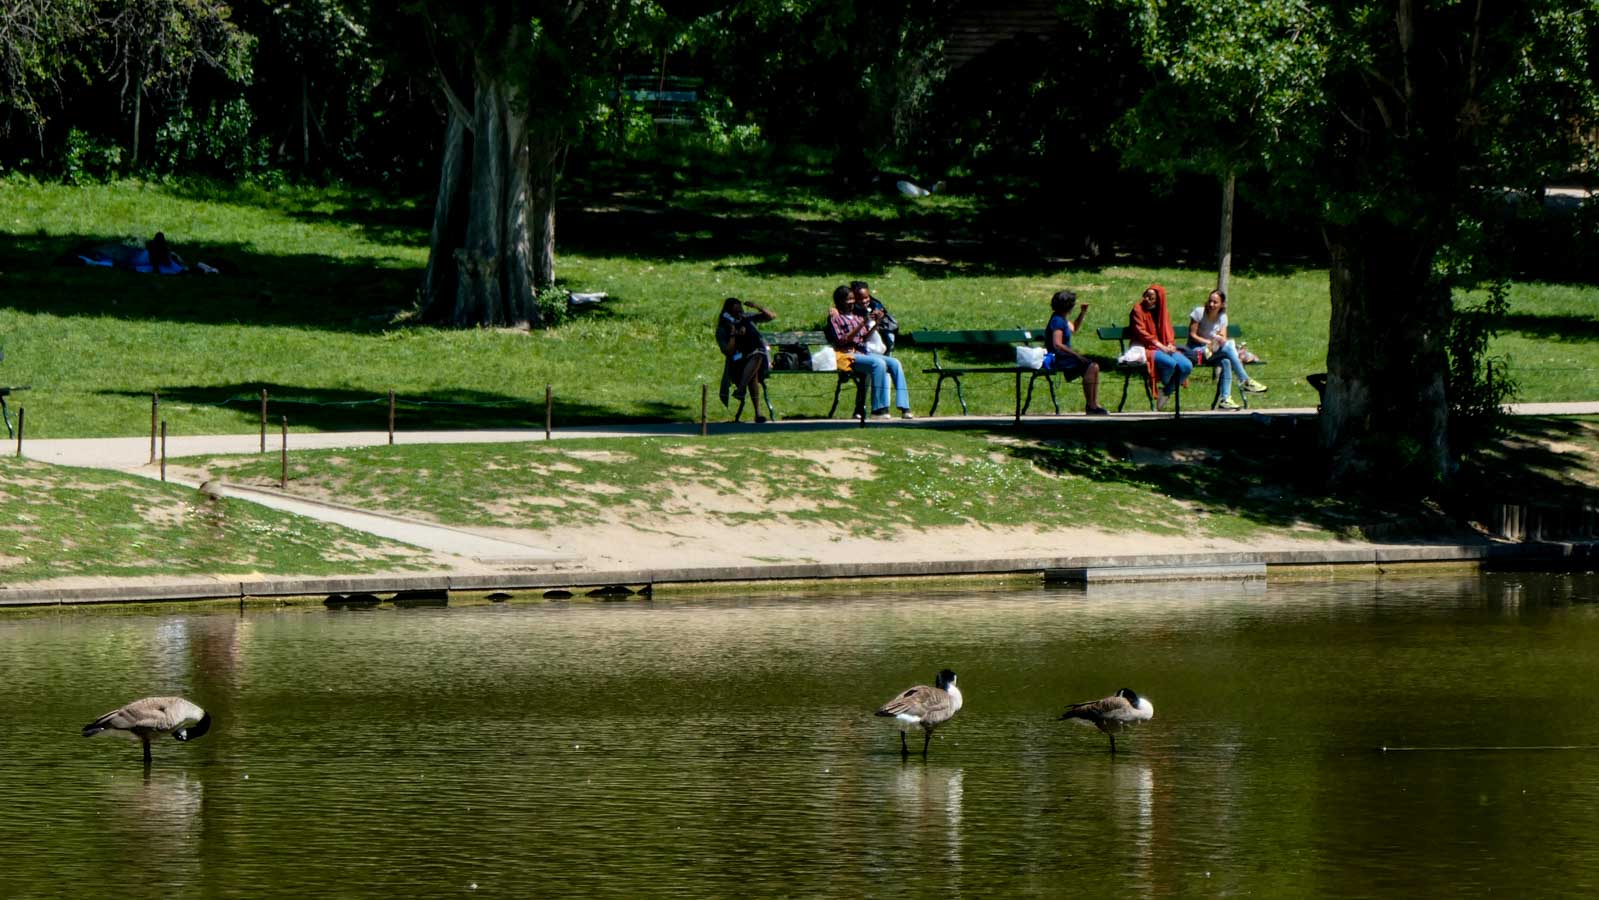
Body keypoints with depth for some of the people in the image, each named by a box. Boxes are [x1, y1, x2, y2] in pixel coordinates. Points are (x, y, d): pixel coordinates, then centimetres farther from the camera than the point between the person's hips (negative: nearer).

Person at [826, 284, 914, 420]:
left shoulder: (857, 316, 20)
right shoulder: (834, 317, 1)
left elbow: (864, 338, 16)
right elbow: (841, 340, -11)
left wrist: (876, 324, 1)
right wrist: (861, 325, -15)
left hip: (863, 352, 7)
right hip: (849, 355, -7)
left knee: (895, 363, -12)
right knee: (878, 363, -31)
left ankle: (904, 408, -16)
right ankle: (878, 410, -31)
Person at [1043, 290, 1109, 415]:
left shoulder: (1062, 319, 13)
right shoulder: (1057, 320, -18)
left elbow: (1073, 329, 33)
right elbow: (1057, 345, -26)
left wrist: (1083, 313, 21)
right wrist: (1076, 355, -24)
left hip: (1063, 357, 11)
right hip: (1058, 359, -11)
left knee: (1094, 367, 7)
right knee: (1090, 368, -21)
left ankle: (1094, 404, 4)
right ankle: (1091, 407, -17)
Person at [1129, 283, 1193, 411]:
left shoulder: (1164, 313, 15)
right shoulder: (1138, 310, -3)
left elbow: (1169, 332, 14)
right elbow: (1141, 333, -10)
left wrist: (1170, 345, -8)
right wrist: (1159, 345, -18)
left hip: (1164, 348, 6)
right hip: (1147, 348, -6)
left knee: (1187, 366, -19)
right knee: (1170, 363, -35)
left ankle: (1167, 392, 1)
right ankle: (1163, 386, -2)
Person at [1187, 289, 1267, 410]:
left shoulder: (1222, 317, 10)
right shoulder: (1199, 312, -4)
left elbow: (1223, 338, 2)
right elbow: (1192, 335, -8)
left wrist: (1221, 340, -23)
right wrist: (1208, 342, -21)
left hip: (1214, 352, 5)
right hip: (1196, 351, -5)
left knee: (1226, 361, -30)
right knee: (1228, 347, -28)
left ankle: (1225, 399, -33)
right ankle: (1245, 381, -27)